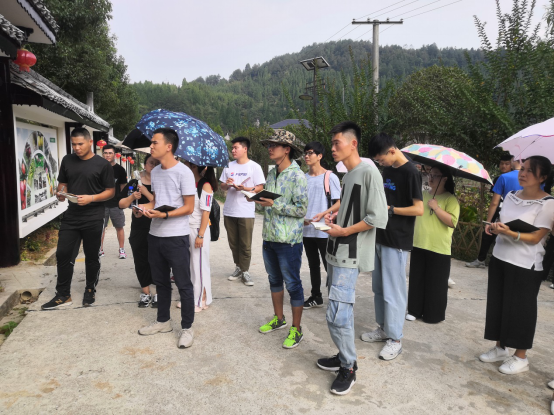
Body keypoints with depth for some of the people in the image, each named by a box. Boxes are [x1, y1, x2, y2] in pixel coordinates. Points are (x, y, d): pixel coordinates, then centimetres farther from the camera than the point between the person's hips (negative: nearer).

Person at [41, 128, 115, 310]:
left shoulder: (102, 164, -6)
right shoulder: (67, 161, 7)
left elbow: (111, 191, -4)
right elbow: (63, 184, 16)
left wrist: (91, 198, -20)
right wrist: (60, 193, -7)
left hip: (93, 218, -4)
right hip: (71, 216, 4)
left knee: (91, 257, 9)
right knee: (63, 254, 3)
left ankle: (90, 291, 27)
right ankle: (63, 295, 16)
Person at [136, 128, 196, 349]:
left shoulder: (183, 172, -13)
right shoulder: (154, 172, 10)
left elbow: (189, 207, -13)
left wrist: (164, 215, -23)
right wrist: (146, 206, -2)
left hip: (176, 237, -8)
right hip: (155, 235, 8)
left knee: (183, 284, 3)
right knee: (161, 281, 19)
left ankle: (187, 328, 15)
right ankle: (163, 321, 35)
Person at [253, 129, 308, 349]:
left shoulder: (297, 176, -14)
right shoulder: (272, 173, 11)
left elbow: (301, 209, -19)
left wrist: (274, 204, -23)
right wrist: (257, 199, -1)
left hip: (288, 241, -8)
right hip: (269, 237, 8)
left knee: (292, 284, 2)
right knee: (274, 280, 20)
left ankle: (296, 329, 16)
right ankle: (278, 318, 38)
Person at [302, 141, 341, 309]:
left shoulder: (330, 177, -7)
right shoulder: (303, 178, 9)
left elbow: (338, 203, -7)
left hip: (324, 231, -5)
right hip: (306, 230, 6)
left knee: (329, 266, 0)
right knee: (313, 264, 16)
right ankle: (316, 297, 28)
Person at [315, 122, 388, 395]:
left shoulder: (369, 172, -14)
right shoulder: (347, 174, 13)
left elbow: (378, 218, -19)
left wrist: (344, 231, -15)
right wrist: (333, 212, 7)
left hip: (350, 256, -9)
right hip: (336, 252, 9)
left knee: (337, 315, -10)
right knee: (343, 309, 17)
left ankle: (348, 368, 8)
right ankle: (345, 356, 31)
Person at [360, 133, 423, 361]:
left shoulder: (410, 172, -14)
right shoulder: (387, 170, 11)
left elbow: (418, 209, -18)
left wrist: (389, 209, -15)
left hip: (396, 242, -8)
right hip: (380, 237, 8)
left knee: (393, 292, 0)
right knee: (378, 288, 16)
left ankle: (395, 338, 13)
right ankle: (383, 328, 30)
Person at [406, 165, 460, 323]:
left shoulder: (451, 199, -6)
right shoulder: (424, 195, 11)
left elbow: (452, 221, -17)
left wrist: (436, 207, -18)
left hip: (439, 249, -5)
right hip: (419, 245, 5)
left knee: (435, 283, 4)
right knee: (416, 279, 11)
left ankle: (434, 315, 17)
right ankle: (415, 310, 23)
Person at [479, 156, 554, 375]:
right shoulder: (511, 196, 7)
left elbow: (535, 237, -16)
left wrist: (510, 233, -31)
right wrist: (494, 227, -6)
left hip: (525, 266, -6)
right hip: (499, 258, 7)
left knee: (520, 309, 4)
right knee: (497, 305, 13)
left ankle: (520, 357, 19)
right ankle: (500, 348, 29)